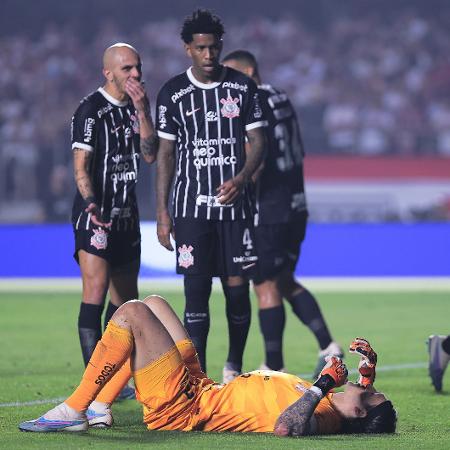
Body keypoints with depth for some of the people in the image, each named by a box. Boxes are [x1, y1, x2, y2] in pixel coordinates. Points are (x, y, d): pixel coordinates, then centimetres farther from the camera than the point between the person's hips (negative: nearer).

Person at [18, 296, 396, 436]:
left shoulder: (322, 417, -29)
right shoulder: (332, 408, -4)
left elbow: (286, 427, -52)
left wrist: (324, 383, -41)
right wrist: (369, 372, 0)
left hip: (180, 407, -10)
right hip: (201, 387, 10)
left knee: (131, 312, -15)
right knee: (152, 303, 19)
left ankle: (74, 412, -4)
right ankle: (100, 409, 22)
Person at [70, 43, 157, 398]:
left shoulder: (136, 107, 13)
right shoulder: (91, 109, -8)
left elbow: (150, 155, 3)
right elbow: (81, 166, -13)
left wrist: (142, 112, -6)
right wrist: (91, 204, -28)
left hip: (127, 216, 8)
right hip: (96, 216, -8)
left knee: (125, 299, 11)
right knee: (96, 291, -17)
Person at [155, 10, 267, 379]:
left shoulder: (242, 87, 4)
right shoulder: (173, 93, 2)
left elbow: (258, 141, 6)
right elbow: (165, 153, 5)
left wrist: (241, 179, -14)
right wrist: (162, 213, 0)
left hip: (234, 203, 1)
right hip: (191, 206, -1)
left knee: (237, 287, 2)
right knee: (196, 289, -6)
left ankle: (234, 367, 20)